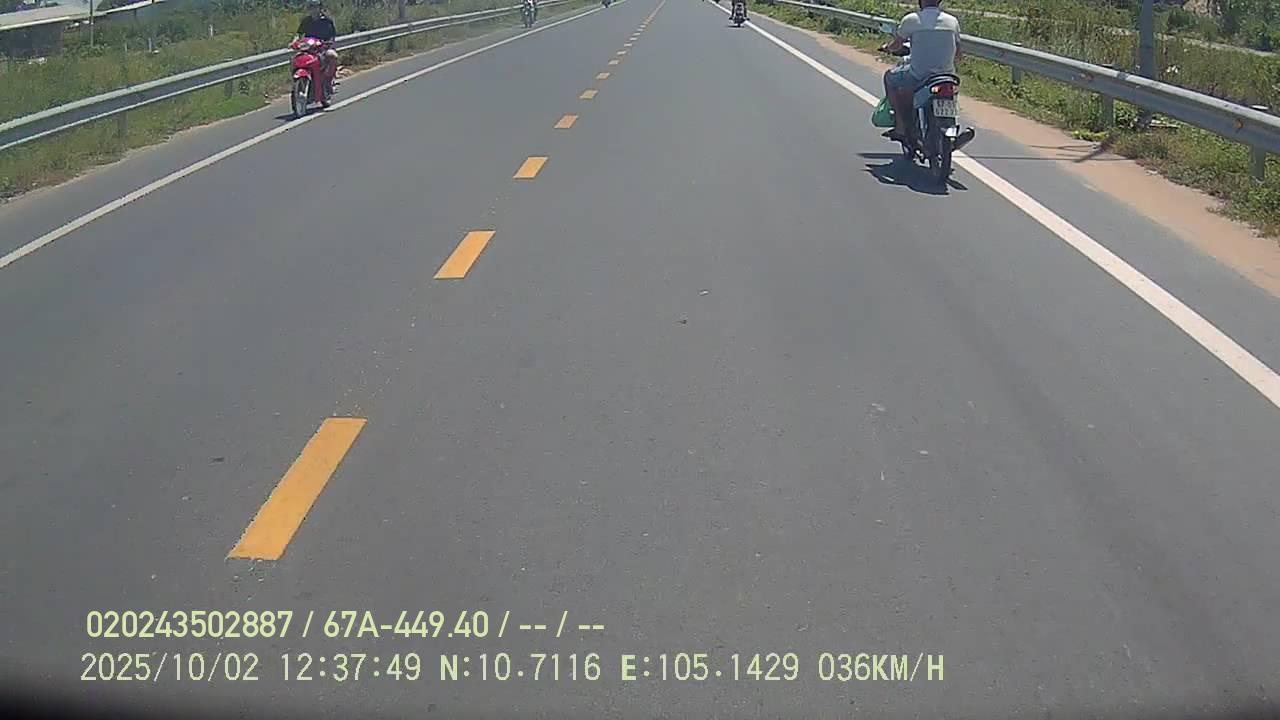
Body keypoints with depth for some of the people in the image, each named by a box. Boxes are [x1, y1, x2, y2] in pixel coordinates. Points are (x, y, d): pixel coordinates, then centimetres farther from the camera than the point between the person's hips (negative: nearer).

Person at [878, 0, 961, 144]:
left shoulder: (911, 20, -7)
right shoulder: (953, 21, 3)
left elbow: (895, 46, 6)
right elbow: (957, 55, 11)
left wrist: (887, 47, 29)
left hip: (919, 76, -4)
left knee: (890, 77, 24)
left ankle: (901, 127, 18)